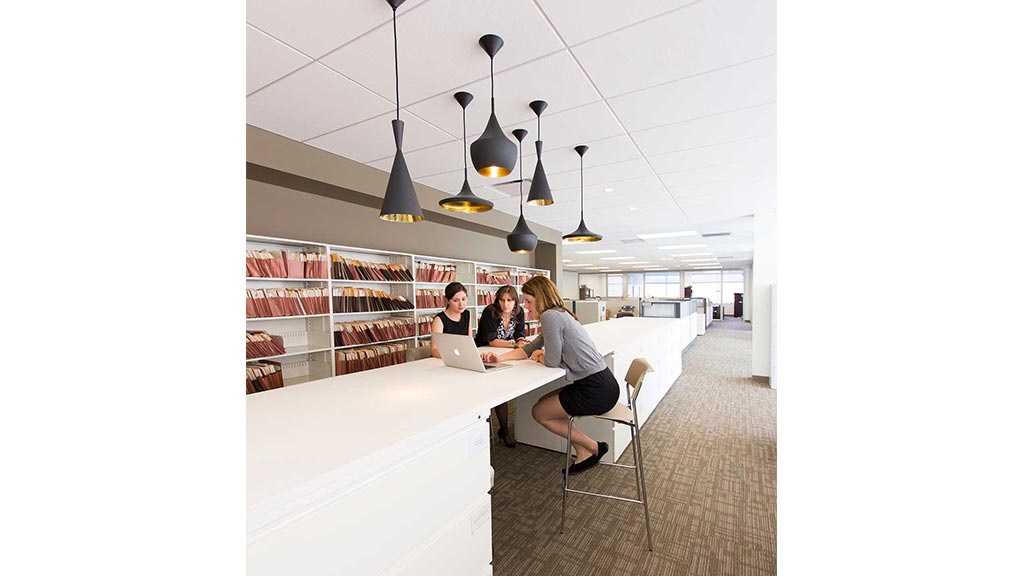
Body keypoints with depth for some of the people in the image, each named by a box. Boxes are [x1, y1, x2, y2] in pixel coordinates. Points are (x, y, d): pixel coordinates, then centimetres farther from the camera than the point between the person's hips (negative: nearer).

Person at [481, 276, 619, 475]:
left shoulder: (550, 316, -16)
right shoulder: (560, 314, 15)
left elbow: (552, 361, -16)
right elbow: (530, 348, 17)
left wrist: (539, 357, 7)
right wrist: (500, 358, 6)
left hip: (596, 390, -9)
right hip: (601, 384, 9)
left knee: (539, 412, 8)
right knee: (545, 404, 20)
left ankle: (592, 448, 16)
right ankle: (584, 452, 22)